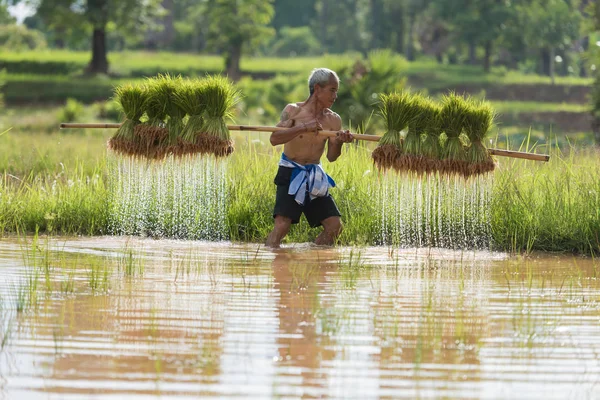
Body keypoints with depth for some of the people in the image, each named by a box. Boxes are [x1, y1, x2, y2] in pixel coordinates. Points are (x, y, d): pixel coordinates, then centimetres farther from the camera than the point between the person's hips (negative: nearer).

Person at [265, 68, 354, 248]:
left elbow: (331, 156, 1)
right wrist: (304, 128, -29)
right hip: (290, 175, -4)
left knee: (335, 225, -4)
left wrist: (339, 142, -20)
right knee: (282, 224, -18)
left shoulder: (333, 120, 3)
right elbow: (274, 139, -20)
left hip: (315, 178, 5)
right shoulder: (293, 111, -8)